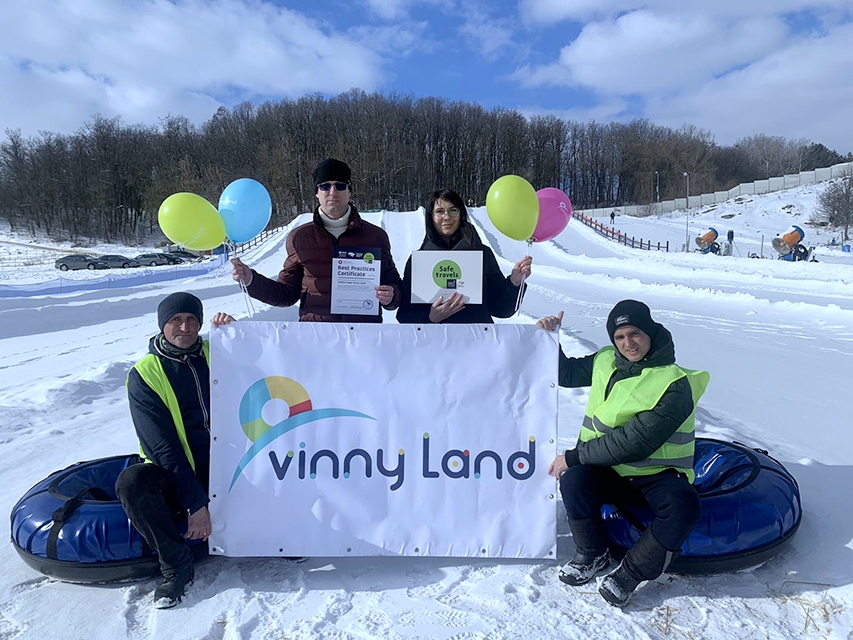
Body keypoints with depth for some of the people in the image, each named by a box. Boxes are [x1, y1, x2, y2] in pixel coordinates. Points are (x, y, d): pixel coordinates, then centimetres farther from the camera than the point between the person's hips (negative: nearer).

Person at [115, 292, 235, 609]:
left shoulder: (217, 354, 4)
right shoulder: (145, 375, -7)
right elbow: (163, 448, -13)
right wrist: (195, 503, -19)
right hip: (176, 474, -2)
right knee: (130, 483, -31)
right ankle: (176, 565, -12)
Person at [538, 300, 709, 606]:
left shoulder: (674, 384, -16)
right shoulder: (606, 361, 3)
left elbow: (635, 443, -22)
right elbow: (565, 373, 21)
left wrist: (574, 456, -21)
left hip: (658, 475, -3)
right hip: (609, 471, 4)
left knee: (683, 505, -34)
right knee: (573, 479, -27)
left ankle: (632, 570, -10)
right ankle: (592, 554, 1)